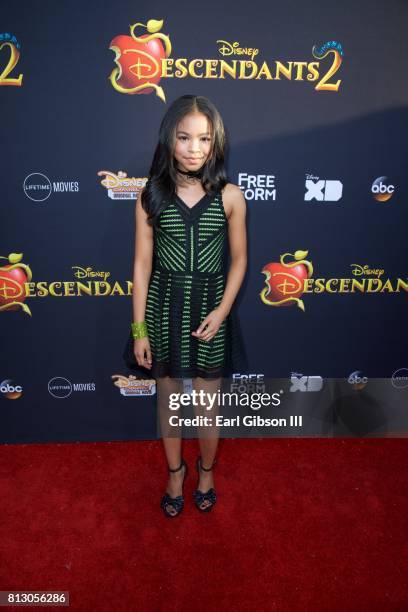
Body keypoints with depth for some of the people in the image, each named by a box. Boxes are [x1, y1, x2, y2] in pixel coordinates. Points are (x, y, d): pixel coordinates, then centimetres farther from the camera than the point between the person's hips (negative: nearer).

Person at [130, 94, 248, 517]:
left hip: (210, 309, 0)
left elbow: (239, 259, 2)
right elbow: (142, 264, -4)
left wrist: (222, 310, -11)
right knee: (168, 402, 17)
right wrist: (139, 329, -5)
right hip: (163, 309, 1)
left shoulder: (230, 196, -6)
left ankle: (206, 470, 43)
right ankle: (175, 471, 43)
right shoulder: (151, 195, -5)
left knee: (208, 408, 13)